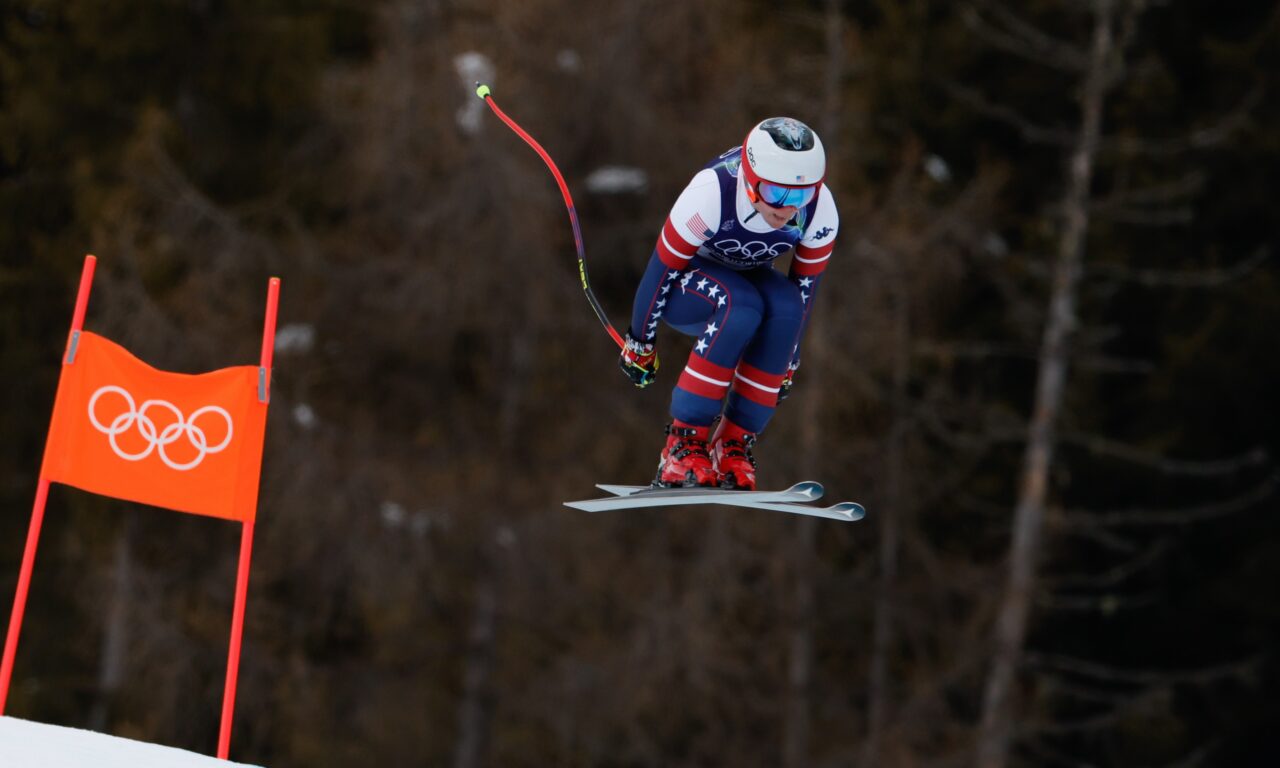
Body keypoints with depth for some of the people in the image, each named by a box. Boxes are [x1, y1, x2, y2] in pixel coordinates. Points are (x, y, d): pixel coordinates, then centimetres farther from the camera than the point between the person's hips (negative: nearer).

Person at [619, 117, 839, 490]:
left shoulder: (820, 212, -24)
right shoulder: (710, 195, -35)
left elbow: (804, 289, -8)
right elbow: (661, 269, -22)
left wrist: (788, 359, 1)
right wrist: (640, 343, -11)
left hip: (747, 276, 4)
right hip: (688, 279, -4)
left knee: (785, 305, -31)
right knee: (741, 306, -36)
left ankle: (735, 442, -20)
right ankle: (683, 442, -28)